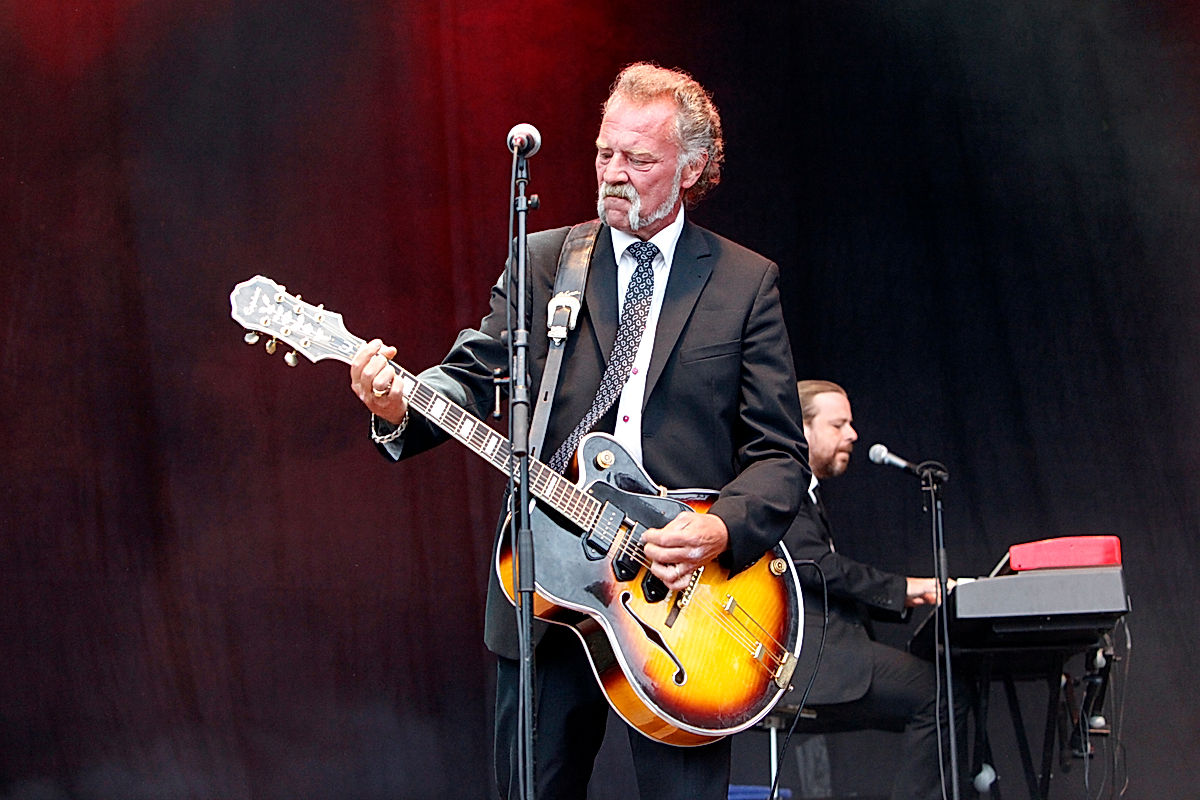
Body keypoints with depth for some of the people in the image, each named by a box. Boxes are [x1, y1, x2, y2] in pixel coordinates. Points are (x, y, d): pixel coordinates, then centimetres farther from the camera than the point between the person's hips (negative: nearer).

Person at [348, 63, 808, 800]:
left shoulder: (747, 282, 5)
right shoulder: (541, 263, 9)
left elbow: (781, 455, 2)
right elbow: (475, 378, -2)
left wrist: (722, 528, -16)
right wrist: (398, 407, -24)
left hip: (680, 600, -1)